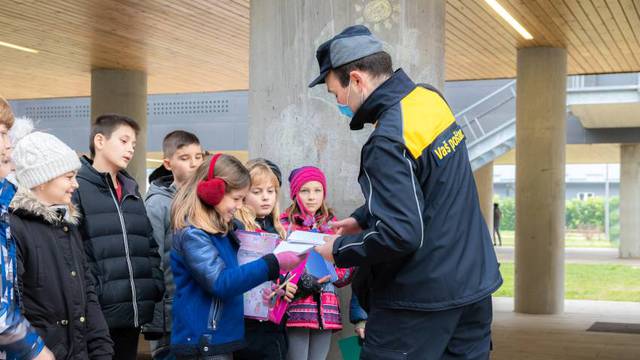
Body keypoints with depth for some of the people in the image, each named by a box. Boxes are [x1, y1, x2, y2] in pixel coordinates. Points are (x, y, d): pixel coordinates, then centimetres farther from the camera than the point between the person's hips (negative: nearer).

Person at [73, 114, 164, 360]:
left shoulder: (132, 191, 18)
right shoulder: (76, 189, -7)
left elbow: (150, 246, 19)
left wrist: (156, 289, 7)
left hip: (135, 313, 7)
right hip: (96, 315, -7)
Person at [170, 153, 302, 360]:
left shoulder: (221, 231, 12)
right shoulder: (192, 234, -17)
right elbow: (220, 282, -25)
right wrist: (272, 265, -26)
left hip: (221, 338, 10)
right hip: (203, 343, -10)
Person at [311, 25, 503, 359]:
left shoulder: (388, 141, -24)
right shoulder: (430, 98, 3)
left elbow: (399, 235, -26)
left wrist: (340, 250, -11)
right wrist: (362, 219, 13)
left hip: (421, 301, -8)